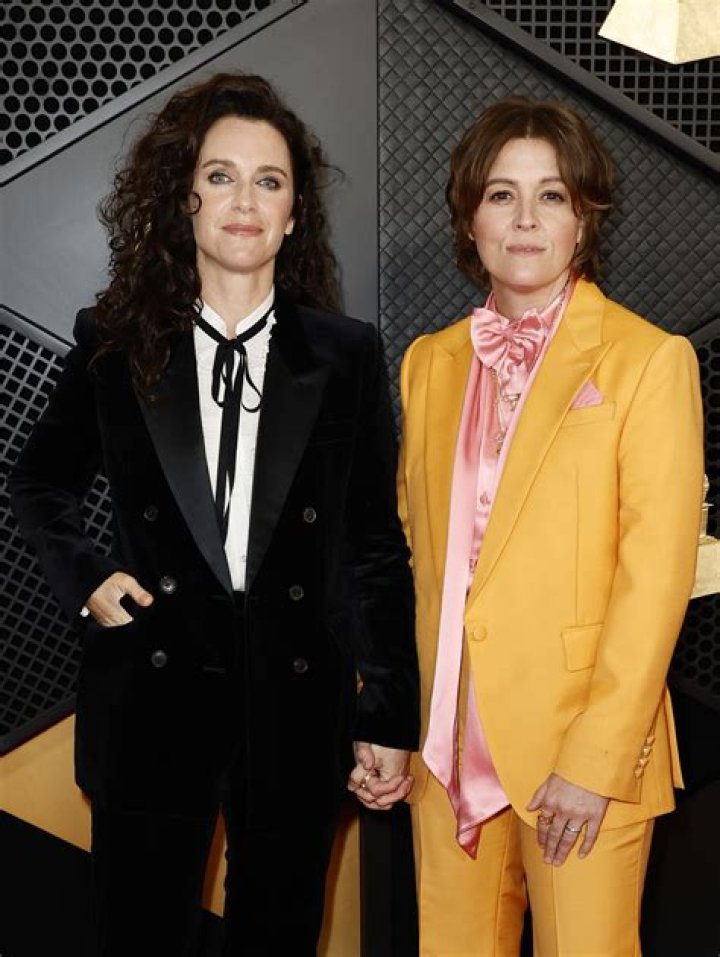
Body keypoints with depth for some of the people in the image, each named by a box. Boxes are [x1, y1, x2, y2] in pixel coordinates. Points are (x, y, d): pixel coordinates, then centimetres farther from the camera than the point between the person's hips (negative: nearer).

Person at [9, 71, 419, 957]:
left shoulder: (349, 355, 1)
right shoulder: (116, 346, 1)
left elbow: (376, 547, 2)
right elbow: (38, 484, 17)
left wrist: (390, 718, 0)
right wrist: (84, 578, 0)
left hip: (297, 696, 1)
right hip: (152, 692, 0)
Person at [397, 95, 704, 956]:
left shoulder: (650, 360, -7)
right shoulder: (429, 362, 9)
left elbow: (656, 577, -11)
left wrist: (593, 761, -14)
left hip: (582, 751, -4)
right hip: (449, 745, 4)